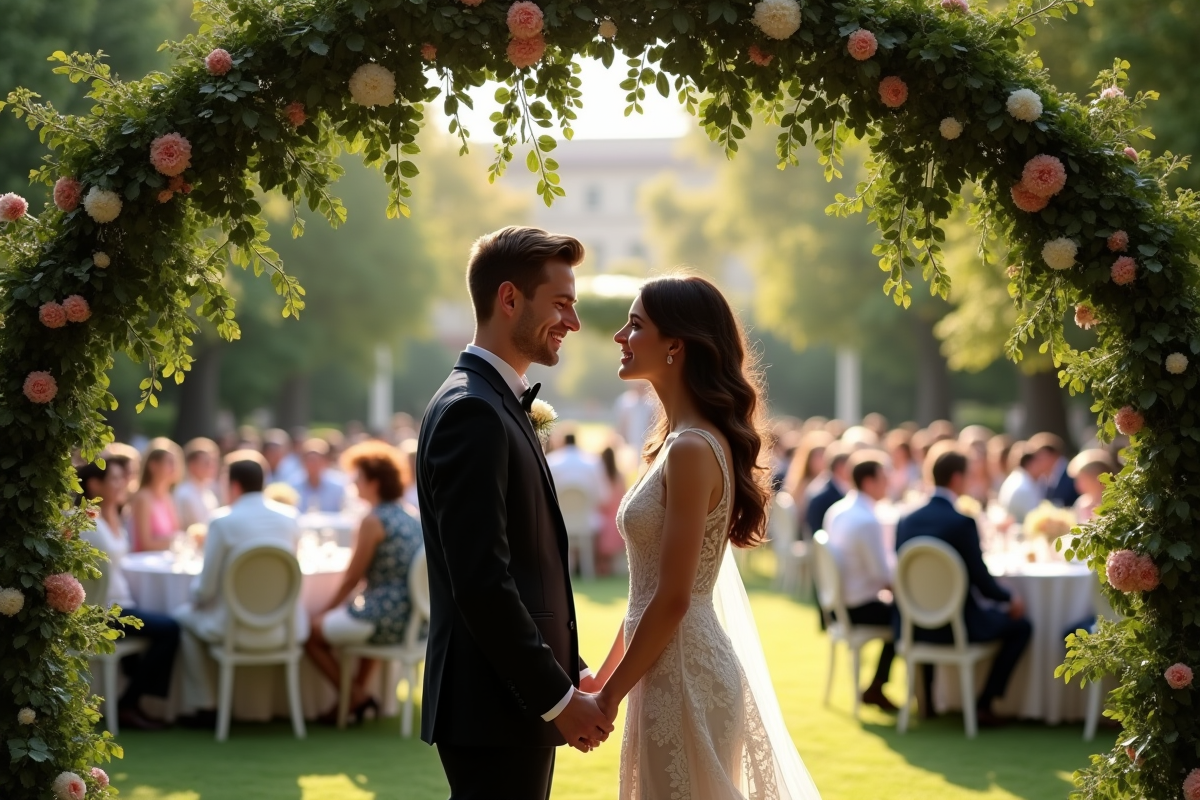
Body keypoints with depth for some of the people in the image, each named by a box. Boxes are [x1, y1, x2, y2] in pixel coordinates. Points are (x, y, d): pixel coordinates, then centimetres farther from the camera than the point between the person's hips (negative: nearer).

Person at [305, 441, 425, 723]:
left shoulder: (374, 521, -13)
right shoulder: (412, 517, 11)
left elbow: (352, 578, -9)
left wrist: (325, 611, 7)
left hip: (386, 621, -9)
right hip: (413, 620, 9)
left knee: (312, 631, 9)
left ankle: (356, 698, 14)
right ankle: (358, 693, 35)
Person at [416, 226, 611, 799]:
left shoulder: (503, 406, 16)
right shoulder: (471, 412, -16)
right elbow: (481, 584, -22)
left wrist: (572, 671, 14)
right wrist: (559, 697, -17)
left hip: (521, 700, 10)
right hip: (494, 709, -10)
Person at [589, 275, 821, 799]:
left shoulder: (691, 449, -18)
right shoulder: (680, 439, 11)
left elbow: (672, 598, -19)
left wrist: (609, 696, -12)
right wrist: (607, 675, 16)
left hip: (684, 676, -9)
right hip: (672, 669, 9)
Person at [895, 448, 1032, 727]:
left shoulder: (906, 521, 0)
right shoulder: (963, 522, -17)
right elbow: (982, 581, -14)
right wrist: (1010, 598, 6)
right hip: (955, 625, -6)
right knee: (1020, 626, 12)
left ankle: (929, 698, 39)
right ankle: (983, 705, 9)